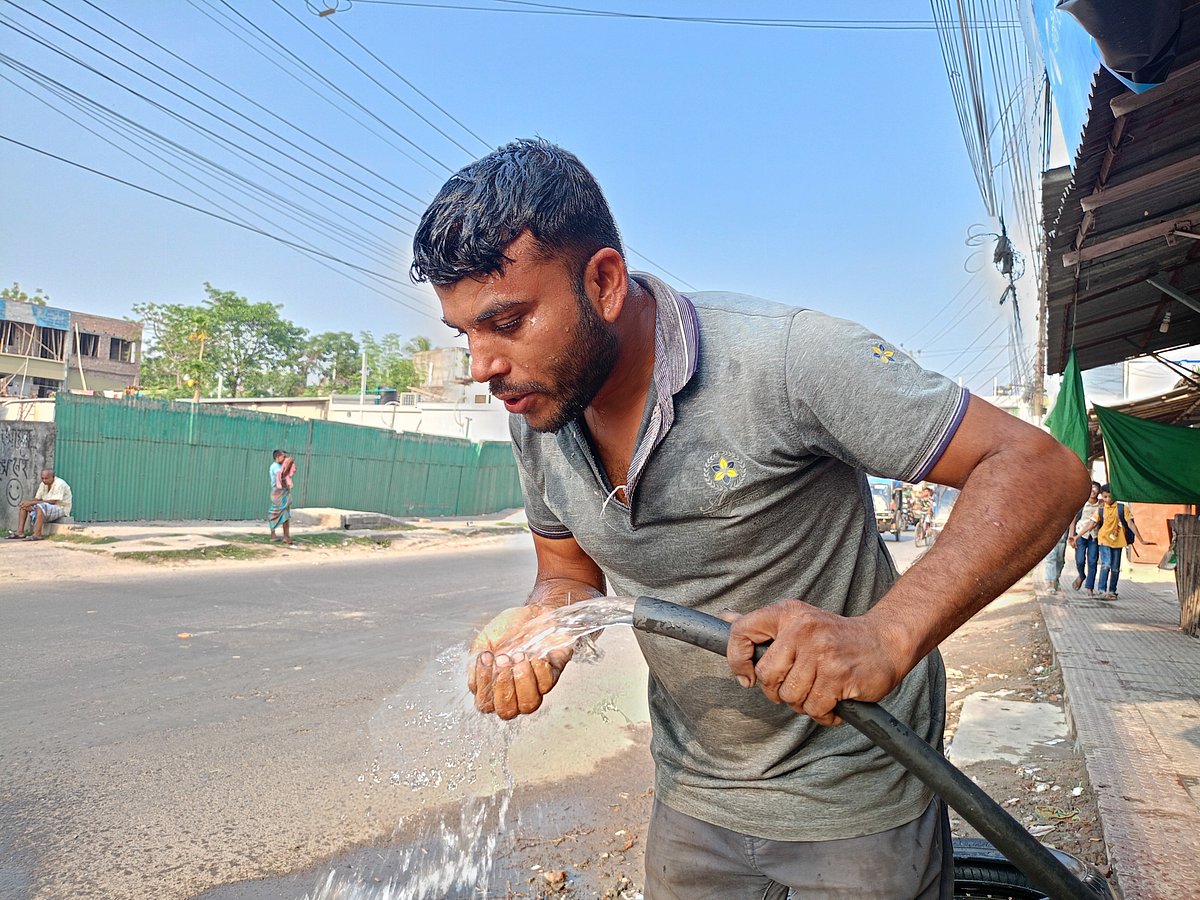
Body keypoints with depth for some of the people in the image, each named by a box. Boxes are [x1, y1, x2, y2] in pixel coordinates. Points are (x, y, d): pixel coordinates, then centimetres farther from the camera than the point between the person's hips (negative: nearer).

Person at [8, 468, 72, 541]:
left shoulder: (59, 484, -19)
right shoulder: (43, 484, 7)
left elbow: (52, 502, -26)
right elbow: (37, 499, 6)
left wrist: (32, 502, -25)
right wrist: (28, 502, -17)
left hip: (61, 508, -9)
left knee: (40, 506, -36)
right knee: (23, 504, 3)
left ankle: (37, 534, -36)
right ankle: (20, 532, -6)